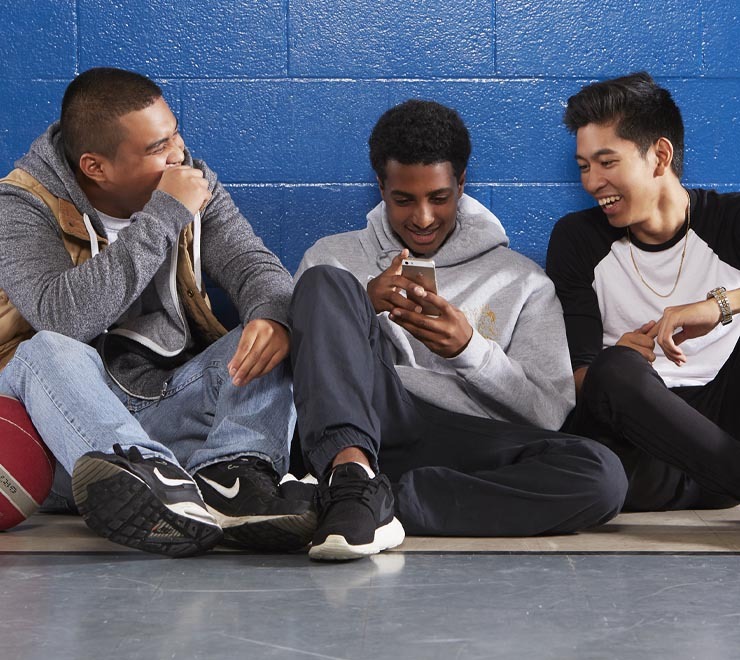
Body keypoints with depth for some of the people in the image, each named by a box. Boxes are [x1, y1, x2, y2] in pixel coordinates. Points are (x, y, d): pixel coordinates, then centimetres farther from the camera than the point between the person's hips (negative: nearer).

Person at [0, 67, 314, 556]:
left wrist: (273, 314, -28)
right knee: (50, 352, -33)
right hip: (73, 410, -4)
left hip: (175, 400, 4)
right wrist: (165, 217, -23)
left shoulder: (194, 183, 7)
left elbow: (254, 265, -2)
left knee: (268, 335, -17)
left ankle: (234, 471, -43)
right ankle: (148, 476, -58)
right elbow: (64, 317, -27)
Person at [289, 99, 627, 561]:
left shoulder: (521, 280, 17)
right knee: (325, 283, -20)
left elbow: (550, 411, 8)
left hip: (465, 447, 0)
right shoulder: (335, 258, 20)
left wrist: (470, 350, -9)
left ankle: (383, 501, -30)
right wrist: (362, 308, -8)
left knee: (601, 475, -29)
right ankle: (352, 475, -41)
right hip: (355, 431, 0)